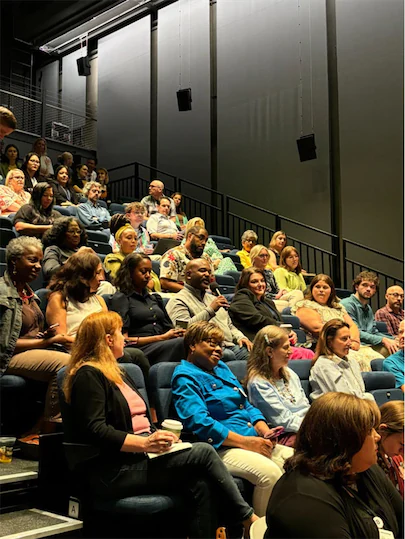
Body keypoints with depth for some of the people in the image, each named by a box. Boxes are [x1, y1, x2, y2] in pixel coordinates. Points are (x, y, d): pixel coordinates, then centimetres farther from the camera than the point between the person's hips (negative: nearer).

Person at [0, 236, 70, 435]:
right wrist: (45, 341, -14)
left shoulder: (27, 291, 15)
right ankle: (49, 425, -17)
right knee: (65, 363, -31)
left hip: (35, 351, 8)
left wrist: (47, 335, -1)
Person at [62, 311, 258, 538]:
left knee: (202, 484, -19)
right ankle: (248, 518, -6)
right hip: (112, 471, -9)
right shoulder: (88, 376, -7)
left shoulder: (116, 373, 24)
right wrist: (145, 443, -25)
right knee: (203, 452, -18)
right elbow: (95, 431, -18)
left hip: (139, 454, 9)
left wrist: (160, 436, 3)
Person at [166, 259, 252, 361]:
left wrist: (240, 337, 12)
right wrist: (210, 310, -14)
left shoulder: (213, 298, 31)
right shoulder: (178, 301, 3)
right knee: (228, 355, -37)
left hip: (231, 346, 7)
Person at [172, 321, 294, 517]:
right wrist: (245, 442, -19)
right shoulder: (185, 377, -4)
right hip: (223, 448, -8)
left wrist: (264, 430, 2)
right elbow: (199, 422, -18)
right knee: (269, 472, -30)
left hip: (254, 441, 8)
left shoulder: (221, 367, 22)